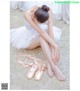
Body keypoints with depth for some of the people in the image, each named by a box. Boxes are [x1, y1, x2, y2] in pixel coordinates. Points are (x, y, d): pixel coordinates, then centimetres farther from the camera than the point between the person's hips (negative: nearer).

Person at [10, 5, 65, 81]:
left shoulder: (48, 11, -26)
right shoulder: (27, 14, -34)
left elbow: (50, 30, -33)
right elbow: (41, 32, -41)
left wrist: (53, 49, -44)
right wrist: (56, 47, -45)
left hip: (40, 35, 4)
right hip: (28, 39, -3)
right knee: (42, 38, -35)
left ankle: (49, 62, -38)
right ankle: (54, 66, -44)